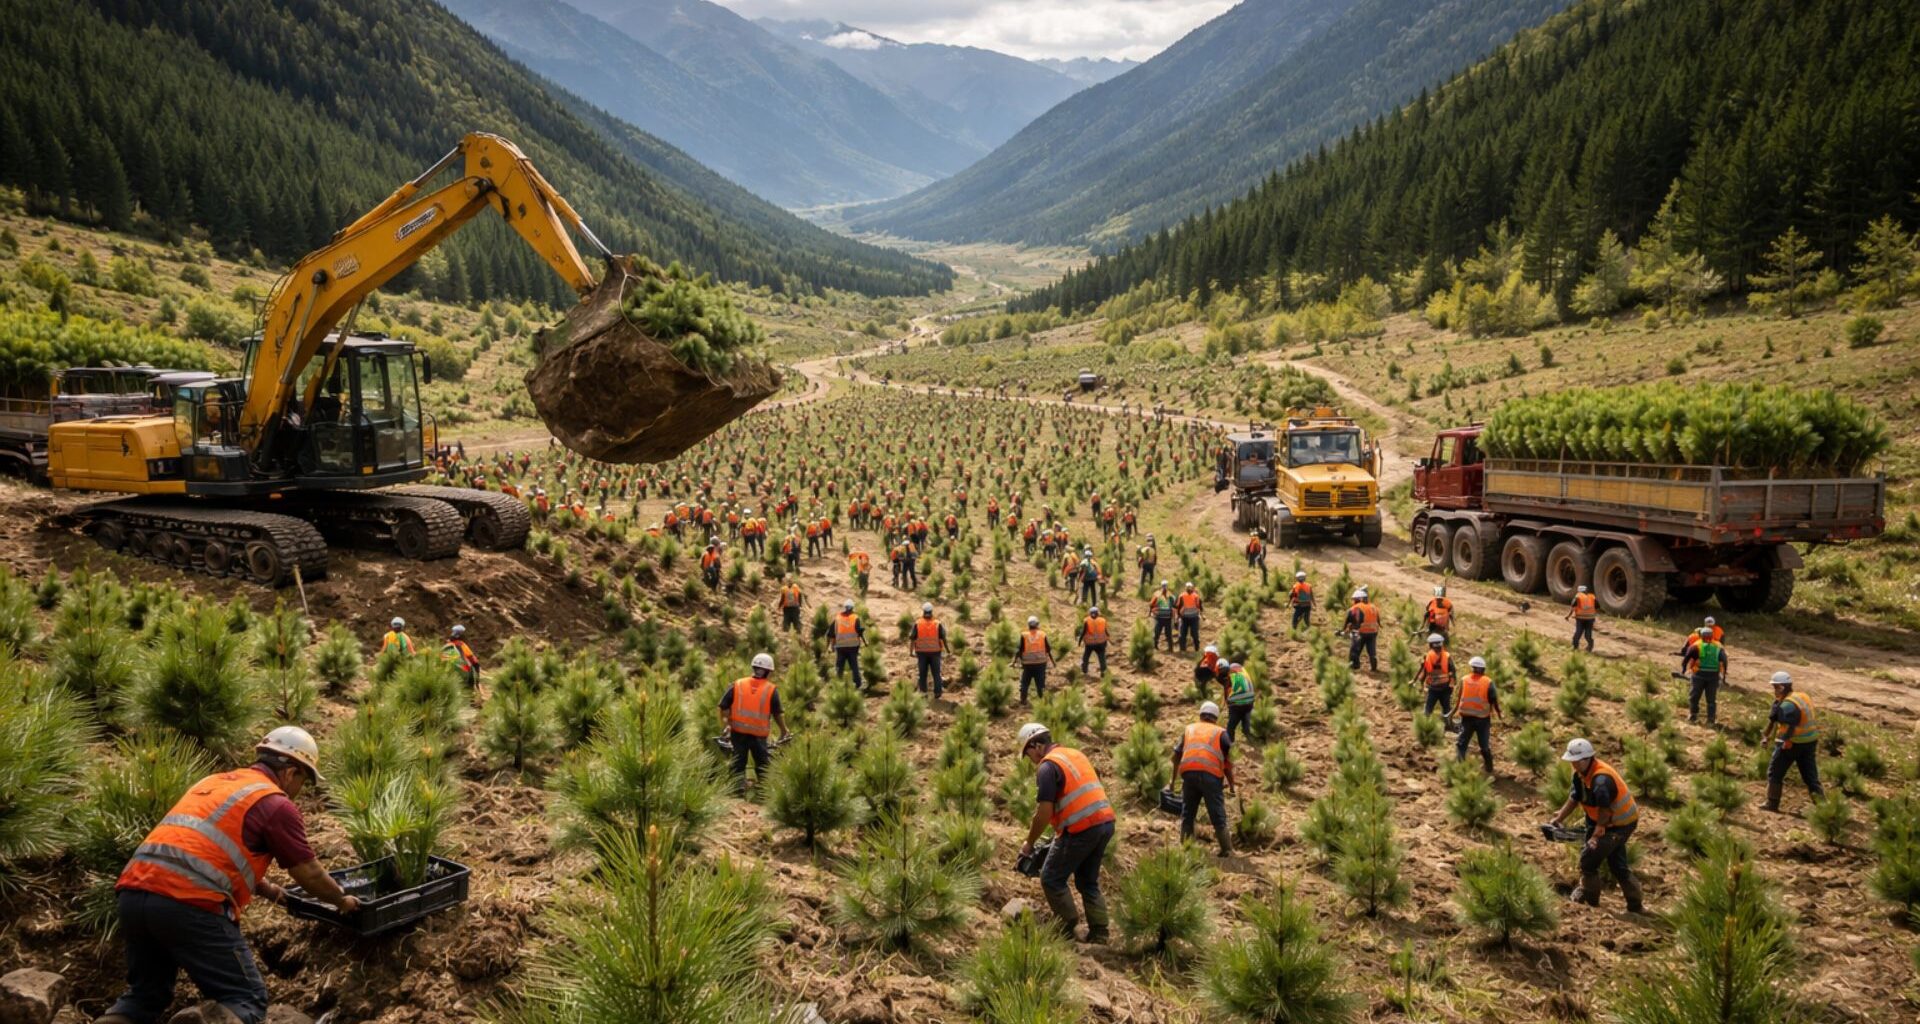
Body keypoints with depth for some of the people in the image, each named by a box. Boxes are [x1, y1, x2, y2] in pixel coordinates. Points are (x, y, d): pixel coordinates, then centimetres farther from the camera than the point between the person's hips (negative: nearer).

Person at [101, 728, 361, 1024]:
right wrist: (342, 900, 27)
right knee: (248, 1000, 0)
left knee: (145, 994, 24)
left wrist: (265, 888, 51)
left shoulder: (212, 782, 26)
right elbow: (310, 875, 8)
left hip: (132, 893, 7)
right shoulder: (276, 804, 3)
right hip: (188, 904, -7)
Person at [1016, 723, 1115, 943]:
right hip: (1105, 822, 9)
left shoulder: (1048, 766, -9)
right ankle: (1099, 932, 14)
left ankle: (1068, 930, 7)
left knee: (1052, 879, 5)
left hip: (1082, 829, -9)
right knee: (1088, 882, 19)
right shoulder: (1076, 755, 18)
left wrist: (1029, 843, 0)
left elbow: (1045, 812, -13)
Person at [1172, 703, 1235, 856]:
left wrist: (1174, 779, 27)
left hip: (1188, 773, 2)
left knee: (1187, 814, 14)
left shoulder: (1189, 729, 24)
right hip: (1211, 774, -2)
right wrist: (1231, 783, 16)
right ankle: (1227, 850, 7)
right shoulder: (1221, 732, 16)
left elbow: (1176, 756, 19)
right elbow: (1228, 760, 8)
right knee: (1218, 815, 5)